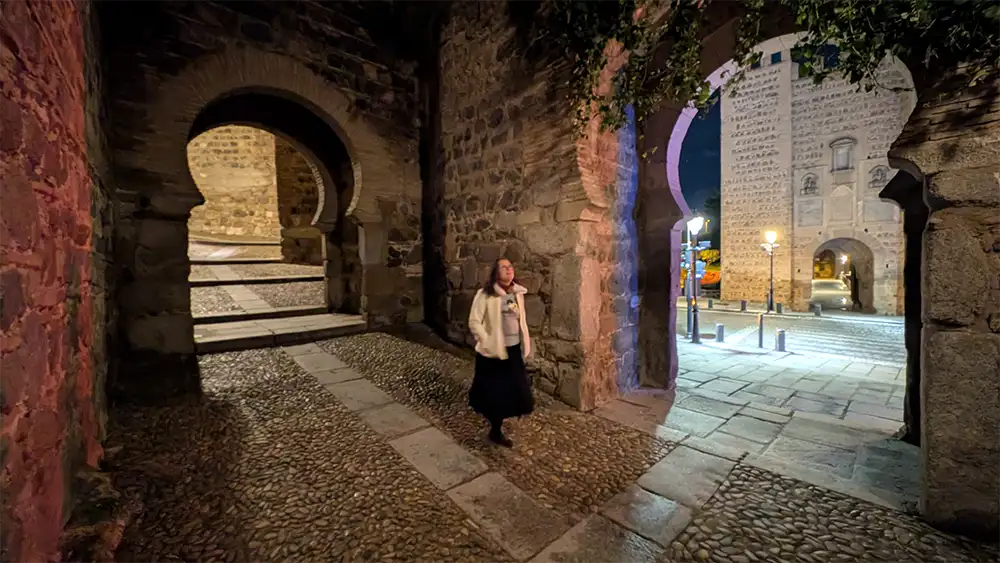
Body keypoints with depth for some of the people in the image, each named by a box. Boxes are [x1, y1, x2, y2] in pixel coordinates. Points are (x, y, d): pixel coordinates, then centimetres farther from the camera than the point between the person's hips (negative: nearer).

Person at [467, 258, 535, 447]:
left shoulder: (518, 293, 5)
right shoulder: (485, 294, -14)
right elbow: (474, 322, -15)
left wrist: (526, 343, 12)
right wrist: (489, 344, -18)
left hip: (514, 350, 7)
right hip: (493, 352, -6)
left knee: (514, 390, 17)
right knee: (495, 392, 6)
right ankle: (496, 431, 29)